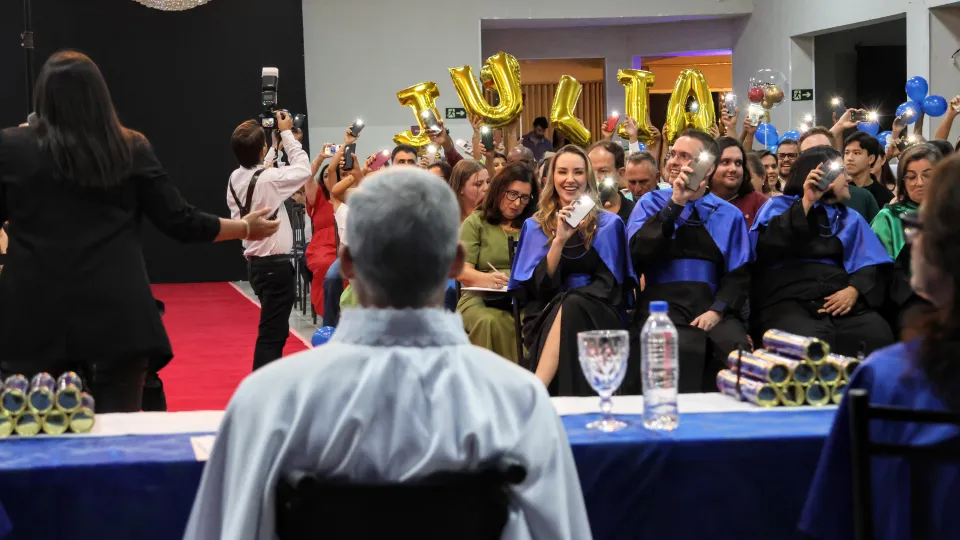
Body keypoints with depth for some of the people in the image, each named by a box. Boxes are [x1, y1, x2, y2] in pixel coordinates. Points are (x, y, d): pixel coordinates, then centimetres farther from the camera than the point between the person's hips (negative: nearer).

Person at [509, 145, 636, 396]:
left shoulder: (609, 223, 10)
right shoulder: (534, 226, 11)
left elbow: (609, 283, 3)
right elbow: (539, 285, 0)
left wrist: (569, 300, -15)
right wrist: (559, 240, -15)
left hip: (597, 316, 0)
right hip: (547, 316, 0)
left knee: (570, 309, -35)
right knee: (565, 307, -36)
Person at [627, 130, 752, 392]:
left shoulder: (729, 215, 14)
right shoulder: (652, 202, 12)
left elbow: (738, 276, 7)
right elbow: (639, 253, -6)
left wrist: (717, 310, -12)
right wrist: (675, 203, -8)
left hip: (710, 308, 2)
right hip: (662, 305, -2)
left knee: (736, 346, -30)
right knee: (684, 348, -34)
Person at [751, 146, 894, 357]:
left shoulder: (851, 218, 26)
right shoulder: (780, 206, 14)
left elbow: (868, 264, 11)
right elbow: (768, 247, -6)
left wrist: (854, 290, -10)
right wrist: (806, 203, -8)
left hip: (840, 301, 4)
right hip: (787, 301, -4)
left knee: (878, 336, -29)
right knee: (809, 343, -38)